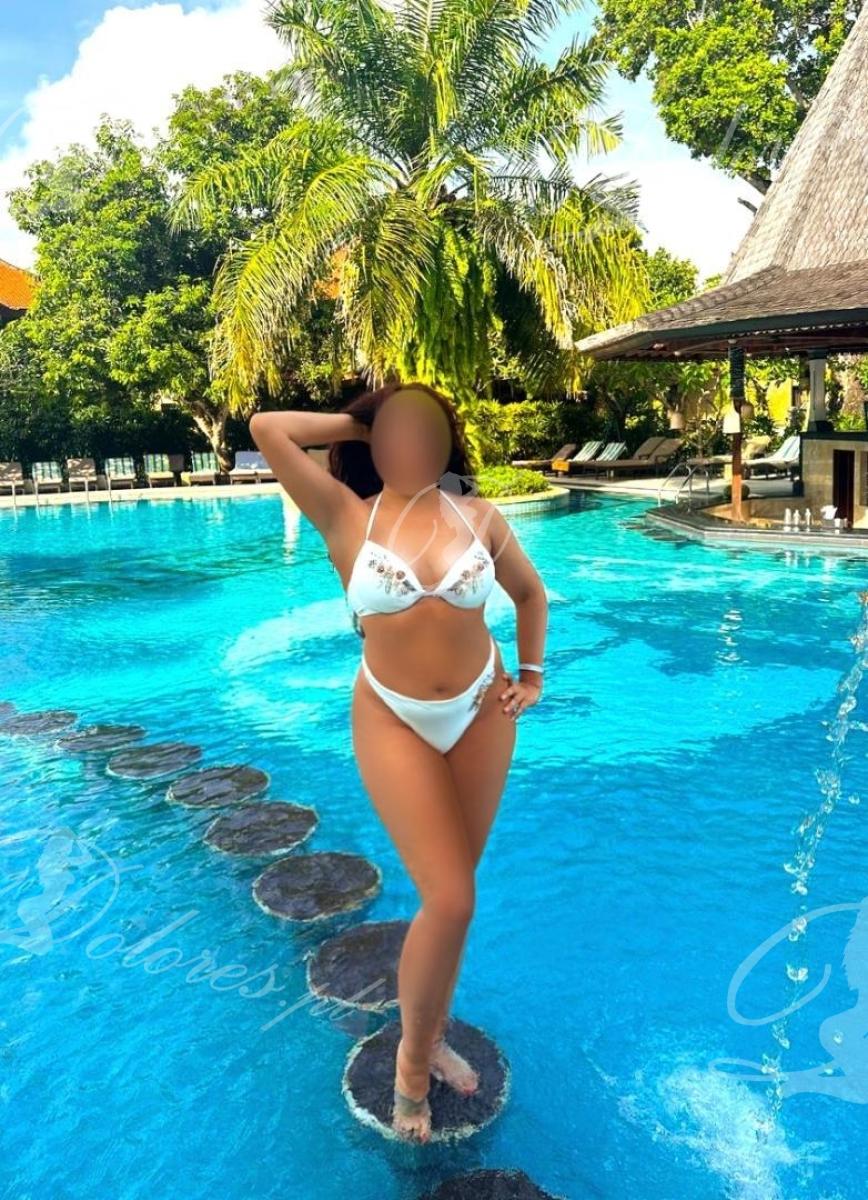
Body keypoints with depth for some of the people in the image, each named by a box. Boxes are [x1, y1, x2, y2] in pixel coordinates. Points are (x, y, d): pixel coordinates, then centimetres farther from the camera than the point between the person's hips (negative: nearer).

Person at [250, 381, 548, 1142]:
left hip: (481, 711, 3)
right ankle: (414, 1053, 23)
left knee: (449, 892, 14)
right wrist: (359, 422, -3)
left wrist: (531, 674, 7)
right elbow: (266, 429, -14)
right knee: (450, 900, -6)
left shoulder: (480, 517, -1)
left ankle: (430, 1036, 38)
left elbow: (531, 593, 15)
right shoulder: (348, 517, -7)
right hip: (396, 722, -3)